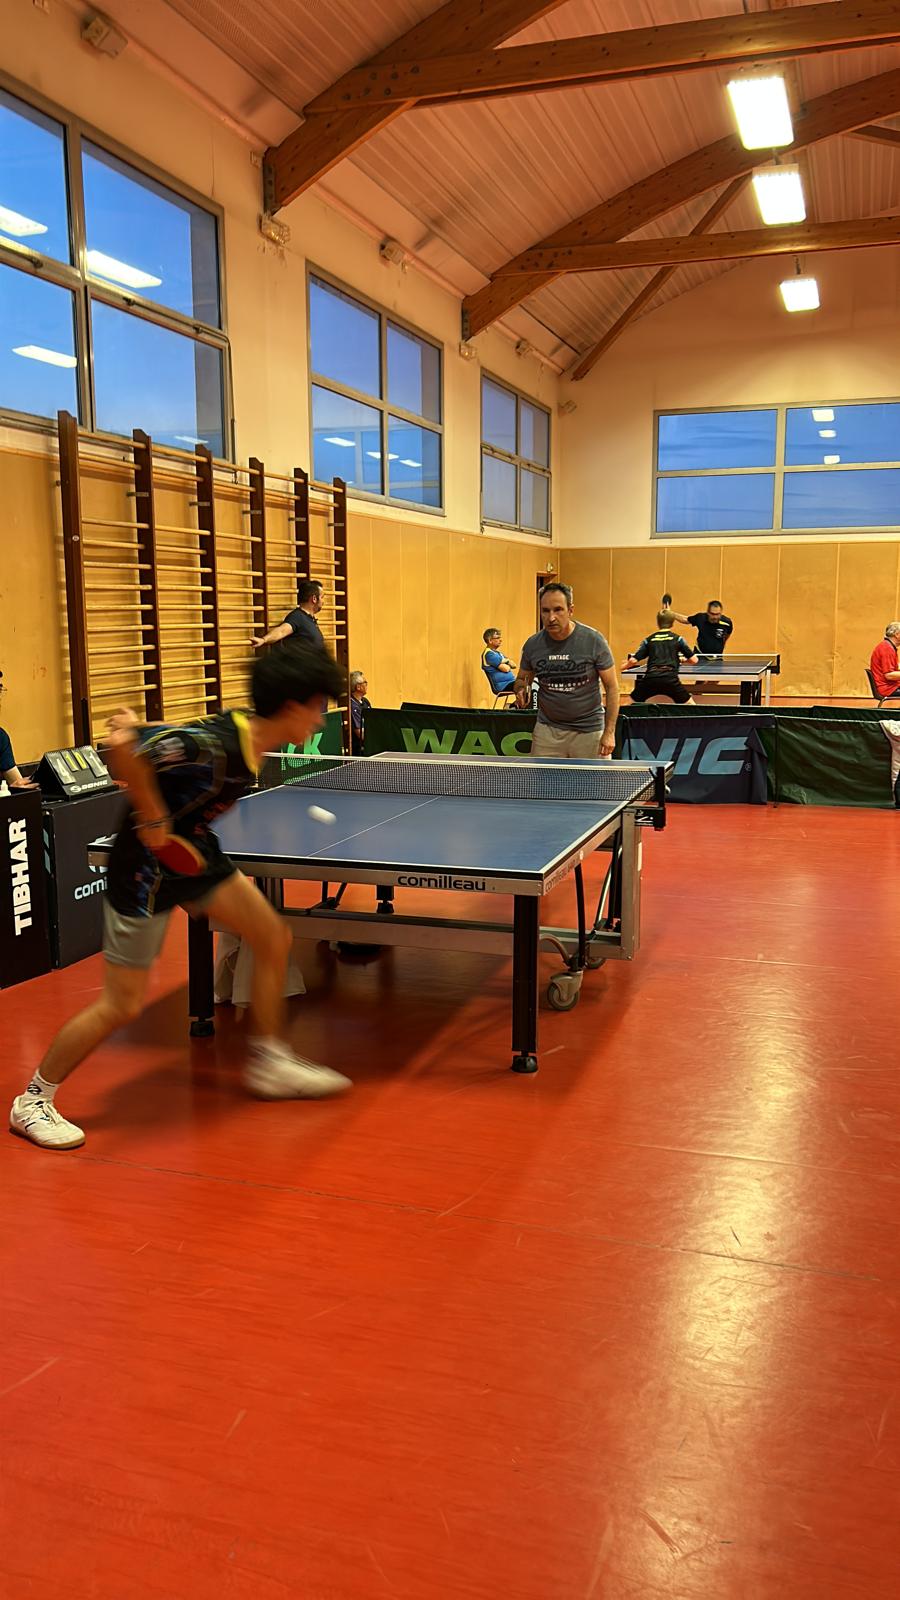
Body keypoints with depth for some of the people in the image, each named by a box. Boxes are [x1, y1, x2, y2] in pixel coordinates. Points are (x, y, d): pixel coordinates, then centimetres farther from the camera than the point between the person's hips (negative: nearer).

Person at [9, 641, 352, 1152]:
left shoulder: (248, 740, -2)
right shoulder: (213, 747, -31)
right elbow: (122, 744, -38)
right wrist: (154, 820, -30)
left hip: (195, 853, 9)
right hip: (146, 867, -9)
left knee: (274, 938, 9)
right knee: (122, 1005, -3)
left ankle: (270, 1063, 24)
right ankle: (33, 1100, 17)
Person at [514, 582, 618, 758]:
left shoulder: (593, 640, -10)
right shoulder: (532, 645, -2)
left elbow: (611, 686, -6)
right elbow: (522, 678, 15)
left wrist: (609, 732, -13)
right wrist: (521, 690, -11)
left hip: (589, 731, -2)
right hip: (547, 730, 2)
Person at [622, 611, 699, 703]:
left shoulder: (649, 640, 14)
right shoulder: (677, 639, 11)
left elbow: (633, 660, 8)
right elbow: (694, 660, 10)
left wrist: (625, 665, 30)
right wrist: (684, 659, 33)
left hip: (650, 678, 1)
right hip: (670, 679, -1)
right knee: (690, 705, 13)